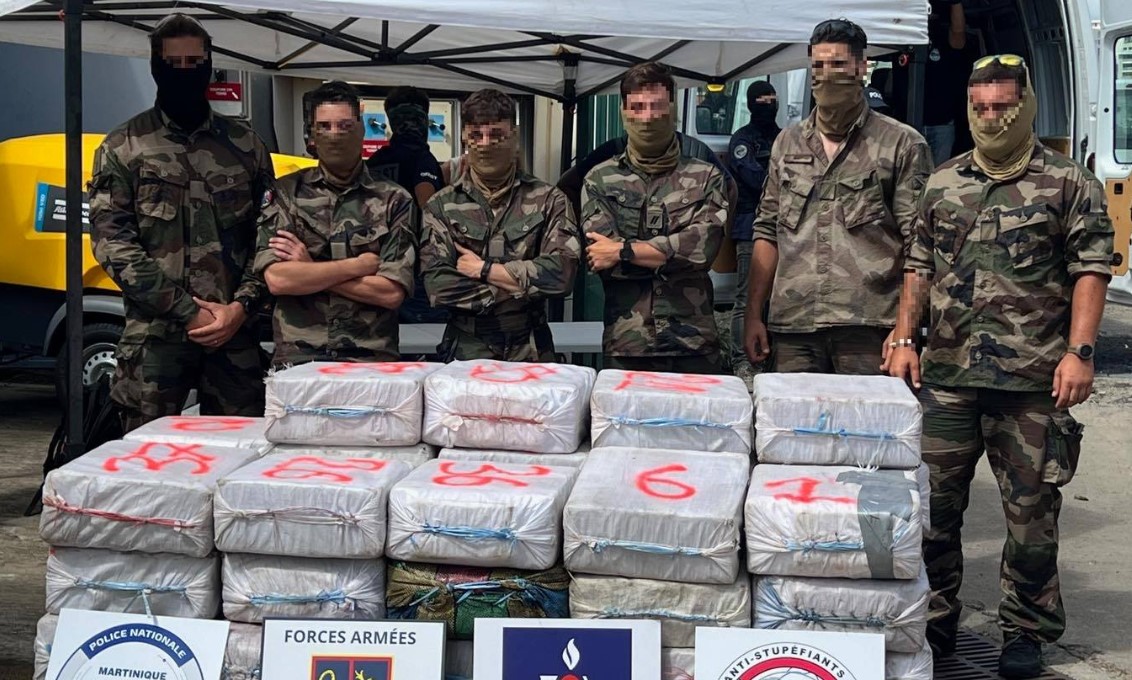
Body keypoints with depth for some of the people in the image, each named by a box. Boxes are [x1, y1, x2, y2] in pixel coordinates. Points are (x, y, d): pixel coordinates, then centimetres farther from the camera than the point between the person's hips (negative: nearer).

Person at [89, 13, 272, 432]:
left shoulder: (245, 145, 11)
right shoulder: (124, 147, 4)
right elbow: (111, 241, -5)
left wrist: (241, 306, -9)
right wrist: (187, 312, -12)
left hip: (235, 332, 2)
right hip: (154, 336, -2)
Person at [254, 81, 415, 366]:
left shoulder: (394, 200, 7)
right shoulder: (284, 194, 9)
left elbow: (392, 292, -3)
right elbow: (277, 279, -5)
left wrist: (309, 270, -4)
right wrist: (360, 264, -5)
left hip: (371, 357, 0)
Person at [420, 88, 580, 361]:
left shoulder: (549, 201, 0)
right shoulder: (441, 206, 2)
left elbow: (562, 273, -15)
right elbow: (438, 286, -9)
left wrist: (483, 270, -11)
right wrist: (517, 288, -13)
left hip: (531, 353, 0)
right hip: (465, 352, 0)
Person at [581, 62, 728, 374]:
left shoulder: (705, 178, 8)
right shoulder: (600, 180, 8)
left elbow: (704, 245, -10)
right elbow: (603, 259, -5)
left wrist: (624, 250, -10)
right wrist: (673, 253, -8)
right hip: (625, 348, 0)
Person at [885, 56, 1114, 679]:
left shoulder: (1069, 184, 2)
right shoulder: (943, 184, 13)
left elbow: (1090, 272, -3)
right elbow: (919, 267, 16)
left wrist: (1079, 352, -12)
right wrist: (904, 339, 7)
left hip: (1032, 381, -3)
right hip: (945, 375, 3)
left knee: (1031, 510, 5)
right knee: (932, 504, 7)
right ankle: (932, 621, 22)